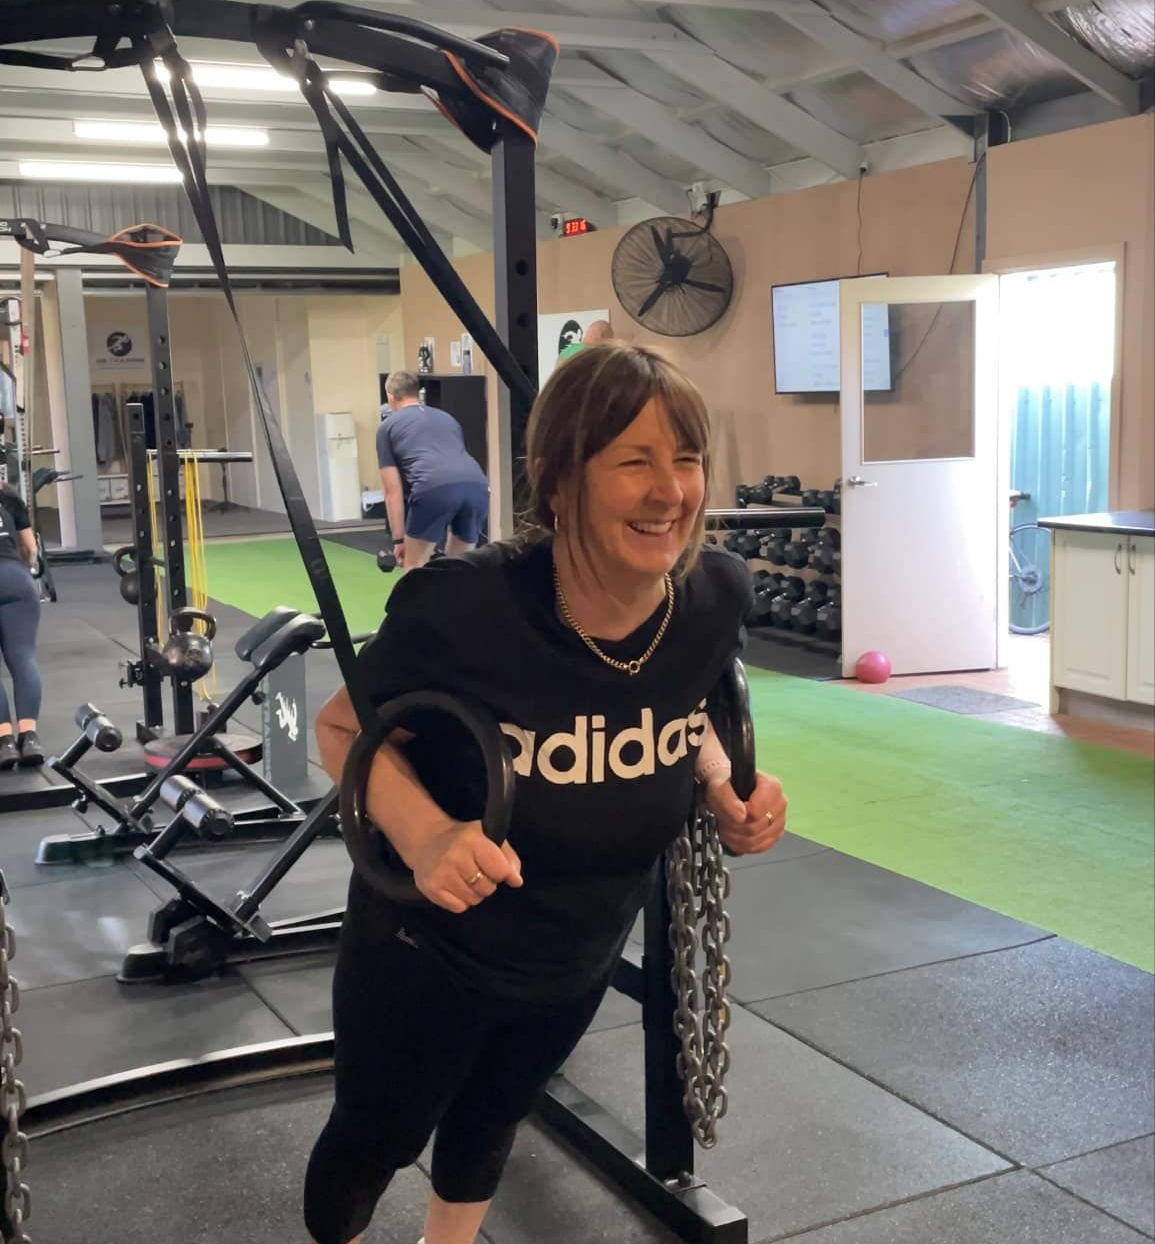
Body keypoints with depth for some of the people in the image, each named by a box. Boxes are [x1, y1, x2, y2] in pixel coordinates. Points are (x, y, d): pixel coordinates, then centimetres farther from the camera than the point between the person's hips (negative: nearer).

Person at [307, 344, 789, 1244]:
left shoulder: (719, 595, -20)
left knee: (495, 1116, 33)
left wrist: (726, 795, -17)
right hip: (430, 951, -4)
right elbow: (343, 728, -18)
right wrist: (422, 834, -36)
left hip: (581, 954, 5)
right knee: (377, 1138, 21)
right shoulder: (464, 608, -35)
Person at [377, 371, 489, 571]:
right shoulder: (447, 417, 37)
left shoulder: (388, 426, 22)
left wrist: (399, 540, 21)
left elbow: (393, 491, 17)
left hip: (435, 488, -5)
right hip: (477, 486, 5)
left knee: (415, 570, 12)